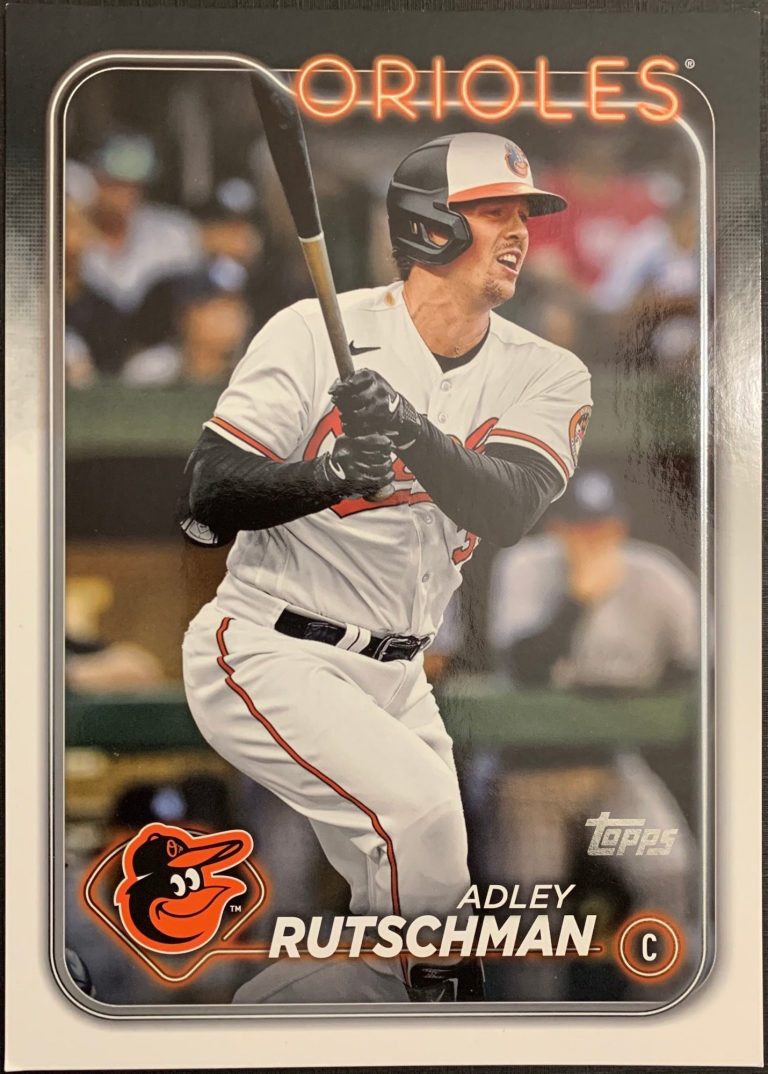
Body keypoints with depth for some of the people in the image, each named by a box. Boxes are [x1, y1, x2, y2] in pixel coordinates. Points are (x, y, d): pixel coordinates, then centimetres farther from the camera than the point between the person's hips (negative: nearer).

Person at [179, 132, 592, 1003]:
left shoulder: (546, 375, -1)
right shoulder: (316, 333, -11)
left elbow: (506, 512, -19)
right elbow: (211, 494, -13)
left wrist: (412, 432, -37)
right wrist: (330, 476, -31)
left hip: (394, 676, 6)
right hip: (268, 652, -6)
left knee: (399, 937, 10)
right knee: (422, 810, -28)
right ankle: (431, 998, -5)